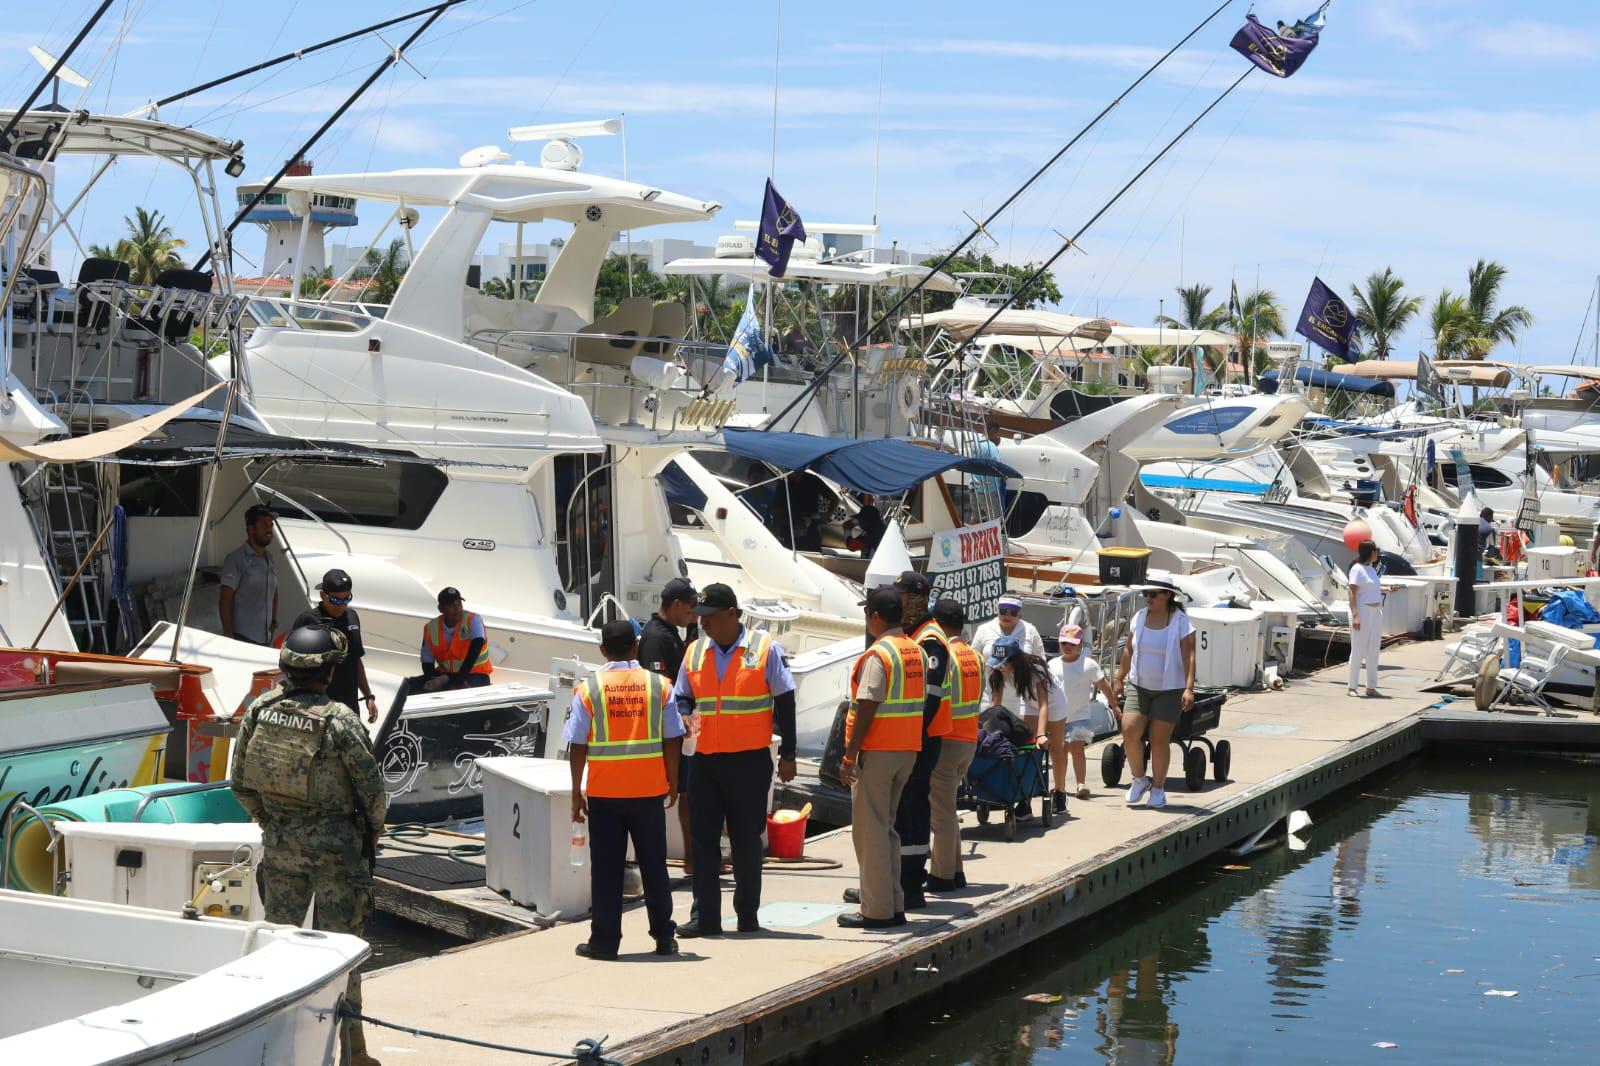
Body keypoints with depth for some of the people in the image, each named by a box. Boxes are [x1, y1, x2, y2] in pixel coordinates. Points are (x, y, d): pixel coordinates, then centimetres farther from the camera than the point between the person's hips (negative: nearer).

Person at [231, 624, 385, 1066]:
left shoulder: (259, 710, -4)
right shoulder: (340, 721, -18)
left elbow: (240, 782, 5)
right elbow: (371, 788, -11)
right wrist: (374, 830, 9)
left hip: (279, 843, 4)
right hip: (335, 847, -4)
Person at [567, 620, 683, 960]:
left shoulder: (588, 688, -4)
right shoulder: (659, 685, -1)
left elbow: (577, 745, -3)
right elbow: (671, 740, 0)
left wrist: (576, 792, 5)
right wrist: (673, 784, 12)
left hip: (603, 792, -1)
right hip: (649, 791, 1)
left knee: (605, 868, 5)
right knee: (654, 865, 11)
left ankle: (604, 940, 7)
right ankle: (664, 937, 16)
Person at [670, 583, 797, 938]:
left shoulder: (765, 648, -3)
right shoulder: (694, 652, 8)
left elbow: (784, 703, -1)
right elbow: (682, 697, 16)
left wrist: (787, 755, -2)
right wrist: (680, 719, -9)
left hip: (750, 761, -3)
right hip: (705, 760, 4)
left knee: (747, 840, 5)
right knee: (703, 838, 1)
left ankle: (748, 915, 16)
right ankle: (705, 917, 5)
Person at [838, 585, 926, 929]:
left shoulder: (877, 655, -15)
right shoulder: (917, 652, 10)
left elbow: (867, 708, -19)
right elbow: (919, 703, 13)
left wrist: (849, 755, -16)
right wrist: (910, 745, 18)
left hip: (876, 751, -8)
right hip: (907, 751, 8)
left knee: (870, 831, -2)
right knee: (887, 828, 16)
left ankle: (876, 910, -2)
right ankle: (894, 905, 18)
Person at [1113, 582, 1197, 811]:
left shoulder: (1181, 622, -7)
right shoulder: (1140, 618, 6)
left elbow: (1189, 657, -12)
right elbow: (1129, 650, 14)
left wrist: (1189, 689, -21)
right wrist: (1119, 680, 14)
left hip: (1169, 689, -3)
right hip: (1140, 686, 3)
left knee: (1160, 740, 0)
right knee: (1129, 731, -12)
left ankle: (1158, 789, 14)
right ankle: (1139, 780, 8)